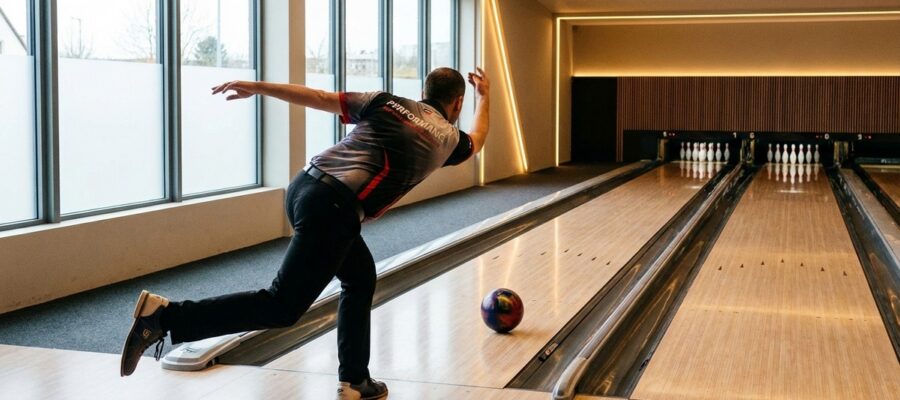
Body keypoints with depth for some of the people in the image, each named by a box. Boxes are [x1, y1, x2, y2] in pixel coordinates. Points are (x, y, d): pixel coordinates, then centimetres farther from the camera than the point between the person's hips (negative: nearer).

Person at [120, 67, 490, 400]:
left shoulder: (387, 103, 20)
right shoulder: (446, 138, 14)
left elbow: (319, 97, 13)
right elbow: (476, 140, 40)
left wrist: (256, 87, 15)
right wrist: (484, 96, 56)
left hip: (305, 185, 7)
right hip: (334, 210, -7)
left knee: (360, 277, 24)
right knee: (282, 307, -4)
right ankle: (164, 316, -16)